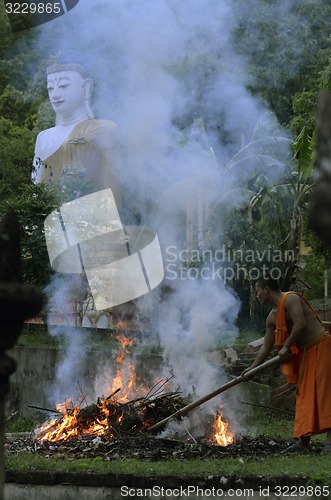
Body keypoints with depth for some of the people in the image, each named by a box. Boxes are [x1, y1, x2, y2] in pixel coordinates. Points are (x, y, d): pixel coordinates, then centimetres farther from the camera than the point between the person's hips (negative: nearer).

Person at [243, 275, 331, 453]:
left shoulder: (290, 299, -12)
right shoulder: (272, 317, 14)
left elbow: (301, 324, -24)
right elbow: (266, 346, 16)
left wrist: (286, 346, -17)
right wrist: (252, 368, 11)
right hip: (305, 352, 10)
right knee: (304, 395, 7)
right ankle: (303, 441, 8)